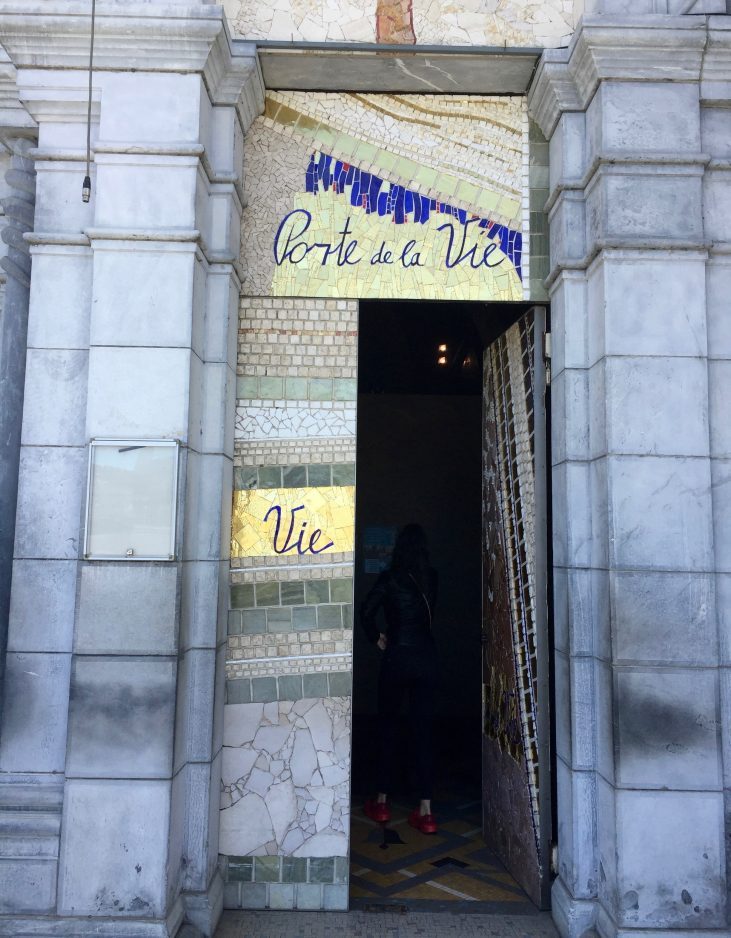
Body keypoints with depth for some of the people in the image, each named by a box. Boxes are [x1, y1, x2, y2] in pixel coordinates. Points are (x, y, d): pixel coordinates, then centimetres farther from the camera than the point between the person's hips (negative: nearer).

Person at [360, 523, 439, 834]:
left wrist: (377, 637, 0)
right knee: (422, 730, 6)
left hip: (397, 657, -3)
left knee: (388, 728, 11)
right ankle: (425, 811, 5)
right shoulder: (431, 577, 4)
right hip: (427, 656, 3)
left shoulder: (391, 577, -7)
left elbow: (366, 610, -16)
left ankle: (382, 802, 20)